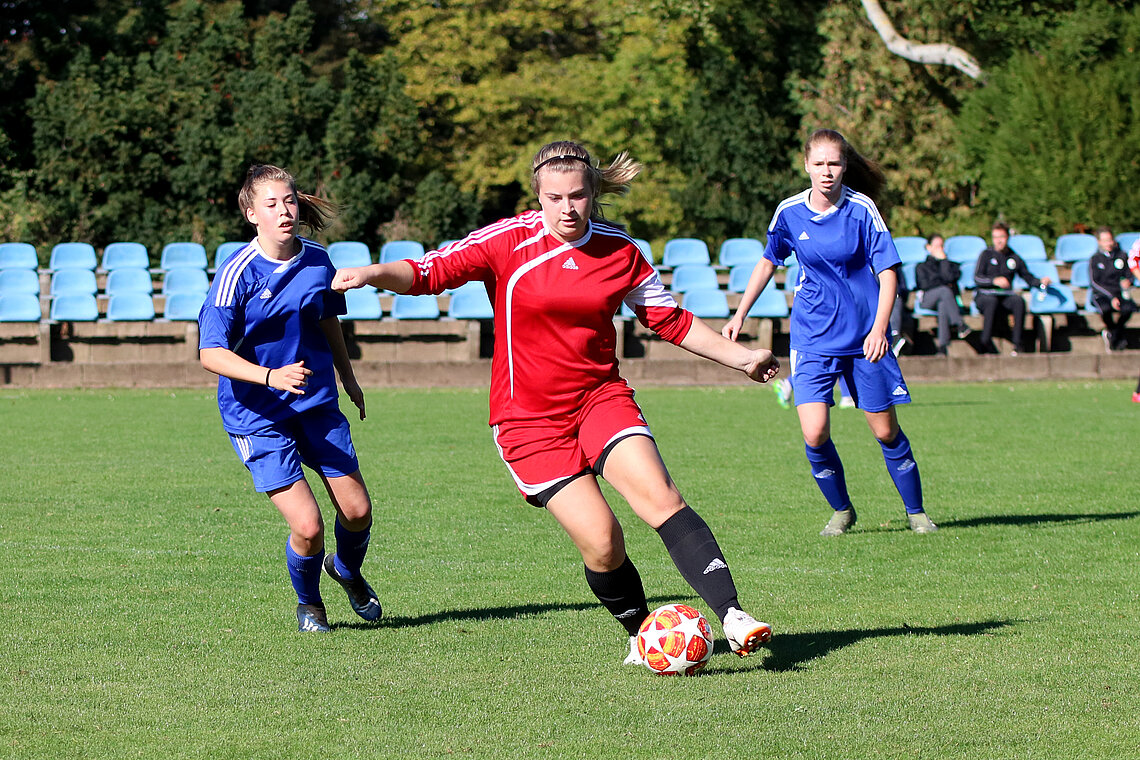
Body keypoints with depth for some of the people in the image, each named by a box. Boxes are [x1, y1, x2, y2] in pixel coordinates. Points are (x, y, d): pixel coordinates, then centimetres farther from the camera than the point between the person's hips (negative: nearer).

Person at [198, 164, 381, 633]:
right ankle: (308, 603, 19)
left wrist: (348, 378, 29)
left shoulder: (317, 261, -2)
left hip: (317, 402, 5)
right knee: (307, 526, -13)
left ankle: (348, 572, 38)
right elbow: (211, 354, -20)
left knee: (357, 511, 2)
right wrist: (270, 376, -34)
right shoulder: (238, 273, -18)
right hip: (256, 414, -5)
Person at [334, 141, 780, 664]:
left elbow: (671, 321, 15)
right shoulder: (508, 242, -8)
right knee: (600, 540, -13)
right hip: (529, 419, -2)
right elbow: (429, 272, -12)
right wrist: (373, 273, -31)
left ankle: (731, 615, -23)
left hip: (601, 396, 2)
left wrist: (740, 357, 14)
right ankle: (640, 635, 11)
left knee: (658, 496, -21)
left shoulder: (620, 250, 3)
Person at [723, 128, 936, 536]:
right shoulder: (789, 212, -2)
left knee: (886, 431, 4)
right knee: (814, 434, -12)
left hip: (864, 337, -1)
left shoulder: (861, 208, -10)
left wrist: (878, 329, -19)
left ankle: (916, 511, 23)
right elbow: (768, 262, 15)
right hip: (812, 336, 1)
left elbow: (888, 271, -8)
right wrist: (740, 314, 15)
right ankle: (841, 510, 11)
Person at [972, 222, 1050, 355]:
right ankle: (986, 343, -39)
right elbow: (977, 278, -5)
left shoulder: (1014, 258, 16)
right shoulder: (987, 255, 6)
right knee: (992, 302, -39)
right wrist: (995, 281, -22)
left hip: (1006, 296, 3)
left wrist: (1041, 282, -3)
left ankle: (1017, 343, -34)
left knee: (1019, 301, -31)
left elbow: (1029, 278, 18)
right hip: (984, 295, -3)